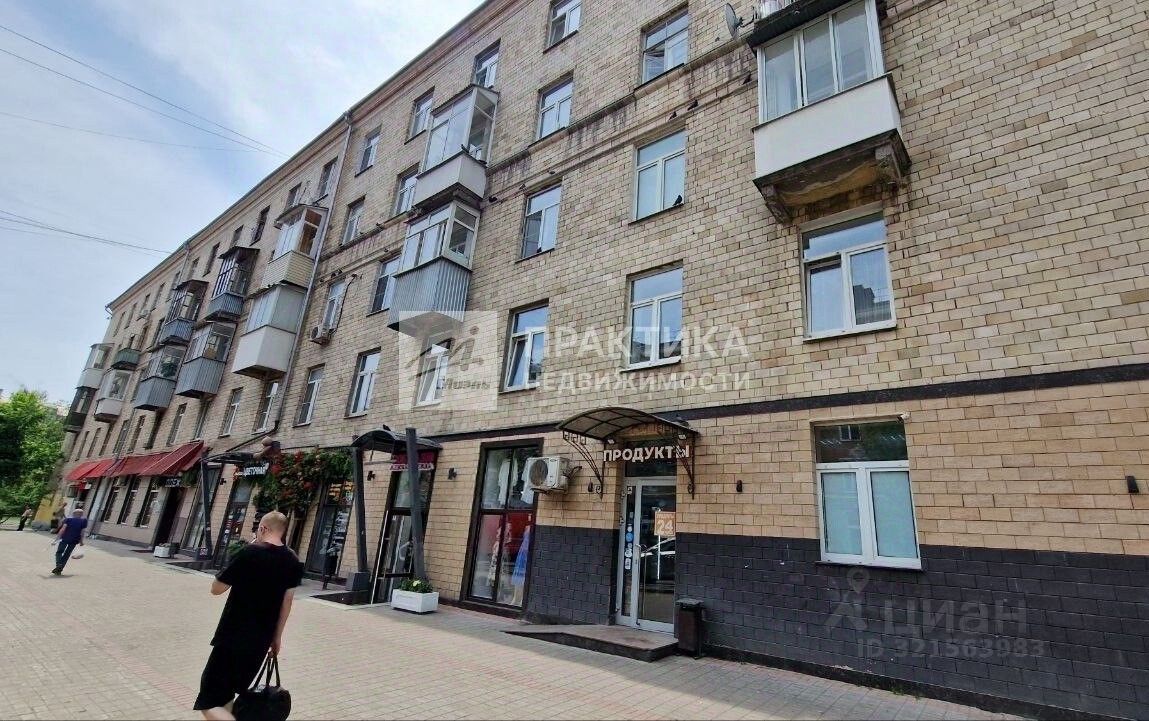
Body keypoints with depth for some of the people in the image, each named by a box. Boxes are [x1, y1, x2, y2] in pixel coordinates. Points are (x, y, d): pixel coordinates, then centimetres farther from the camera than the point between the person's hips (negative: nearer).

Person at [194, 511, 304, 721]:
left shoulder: (249, 553, -16)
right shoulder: (293, 561, 0)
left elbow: (216, 589, -7)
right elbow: (287, 600, 5)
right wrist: (277, 636, 14)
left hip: (234, 637, -6)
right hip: (261, 640, 7)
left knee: (210, 703, -2)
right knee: (226, 692, 26)